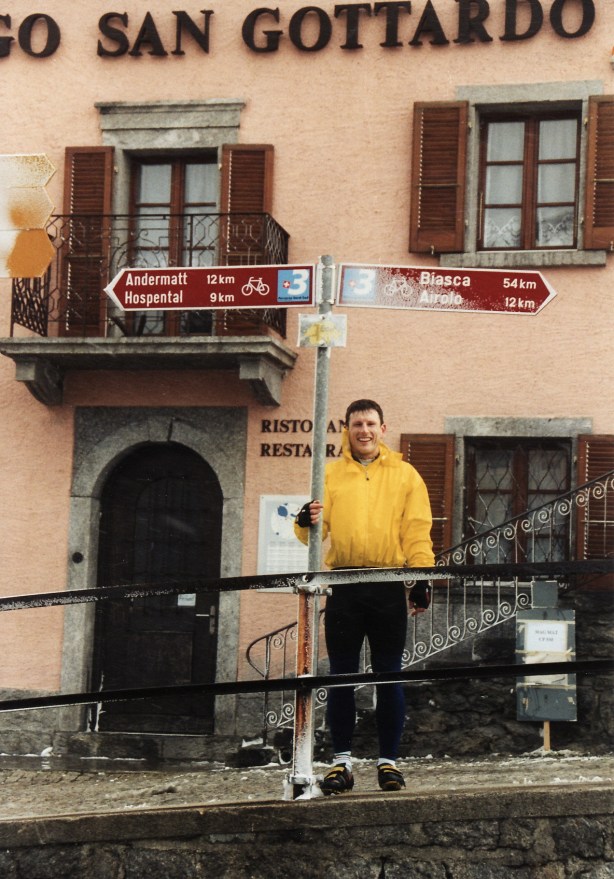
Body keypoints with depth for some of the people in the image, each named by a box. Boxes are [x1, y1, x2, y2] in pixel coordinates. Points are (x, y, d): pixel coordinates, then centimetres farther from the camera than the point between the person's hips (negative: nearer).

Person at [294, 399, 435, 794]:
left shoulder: (405, 475, 10)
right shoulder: (331, 474, 12)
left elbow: (417, 531, 5)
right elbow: (318, 530, 7)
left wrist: (421, 577, -7)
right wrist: (307, 523, -17)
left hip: (389, 587, -1)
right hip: (343, 587, 1)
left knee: (389, 676, 2)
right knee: (342, 676, 3)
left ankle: (389, 761, 9)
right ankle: (342, 760, 9)